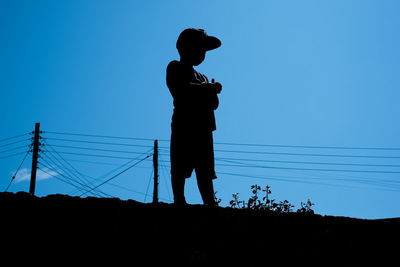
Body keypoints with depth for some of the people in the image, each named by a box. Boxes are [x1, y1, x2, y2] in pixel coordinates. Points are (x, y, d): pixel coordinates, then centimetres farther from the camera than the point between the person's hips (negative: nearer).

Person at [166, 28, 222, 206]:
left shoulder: (202, 77, 24)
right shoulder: (175, 68, 4)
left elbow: (214, 104, 19)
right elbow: (183, 89, -14)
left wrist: (212, 90, -3)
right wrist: (210, 88, -6)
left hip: (203, 128, 7)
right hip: (183, 126, -7)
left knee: (205, 172, 3)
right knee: (180, 169, -6)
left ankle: (210, 205, 2)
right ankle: (179, 202, -4)